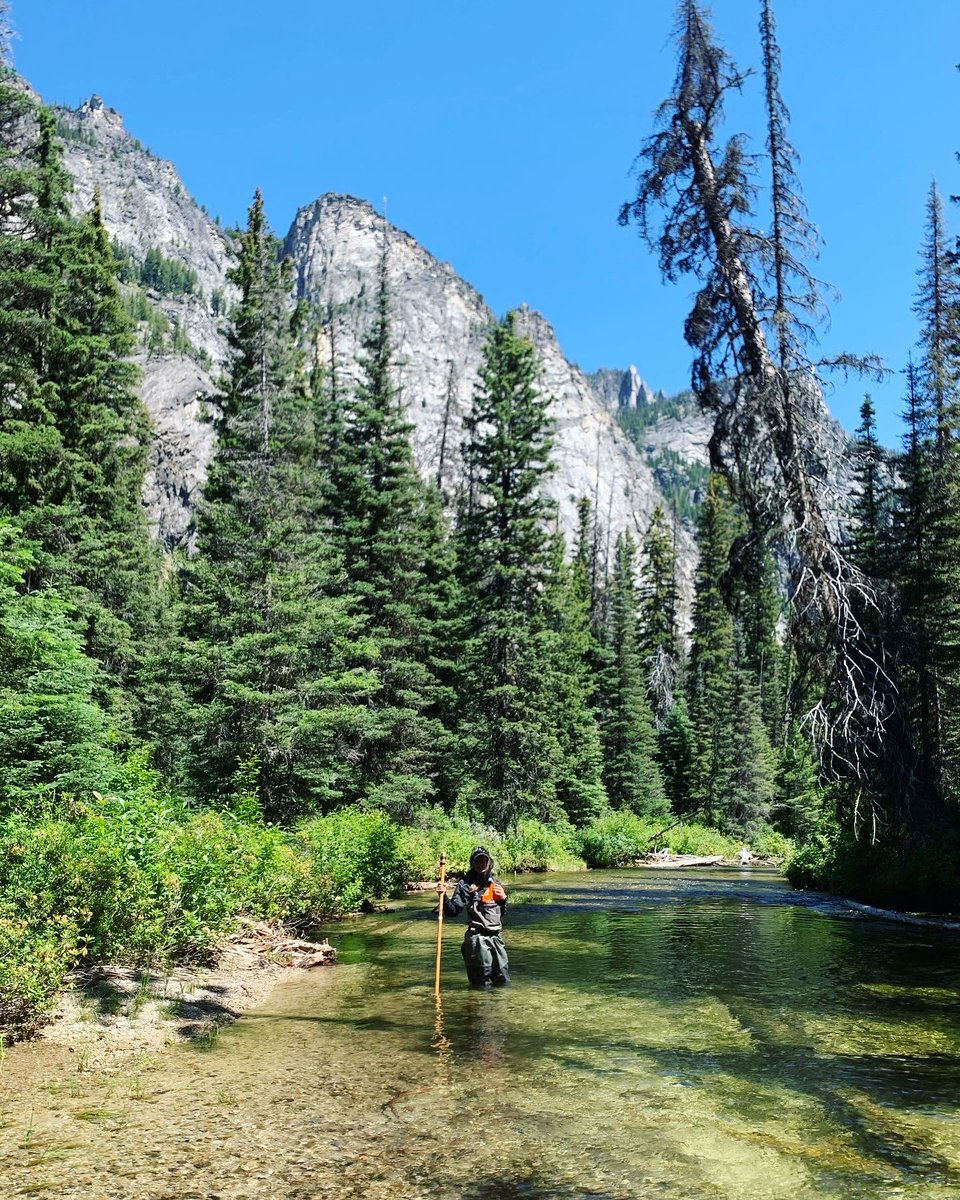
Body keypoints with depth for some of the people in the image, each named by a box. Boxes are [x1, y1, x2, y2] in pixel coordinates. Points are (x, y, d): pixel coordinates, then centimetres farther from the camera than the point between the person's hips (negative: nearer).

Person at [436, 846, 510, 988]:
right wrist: (443, 896, -27)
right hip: (478, 937, -6)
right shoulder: (466, 884, -6)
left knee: (504, 981, 11)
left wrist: (503, 898, 3)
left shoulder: (496, 884, 12)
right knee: (482, 984, -2)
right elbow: (453, 911, -11)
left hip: (496, 937, 6)